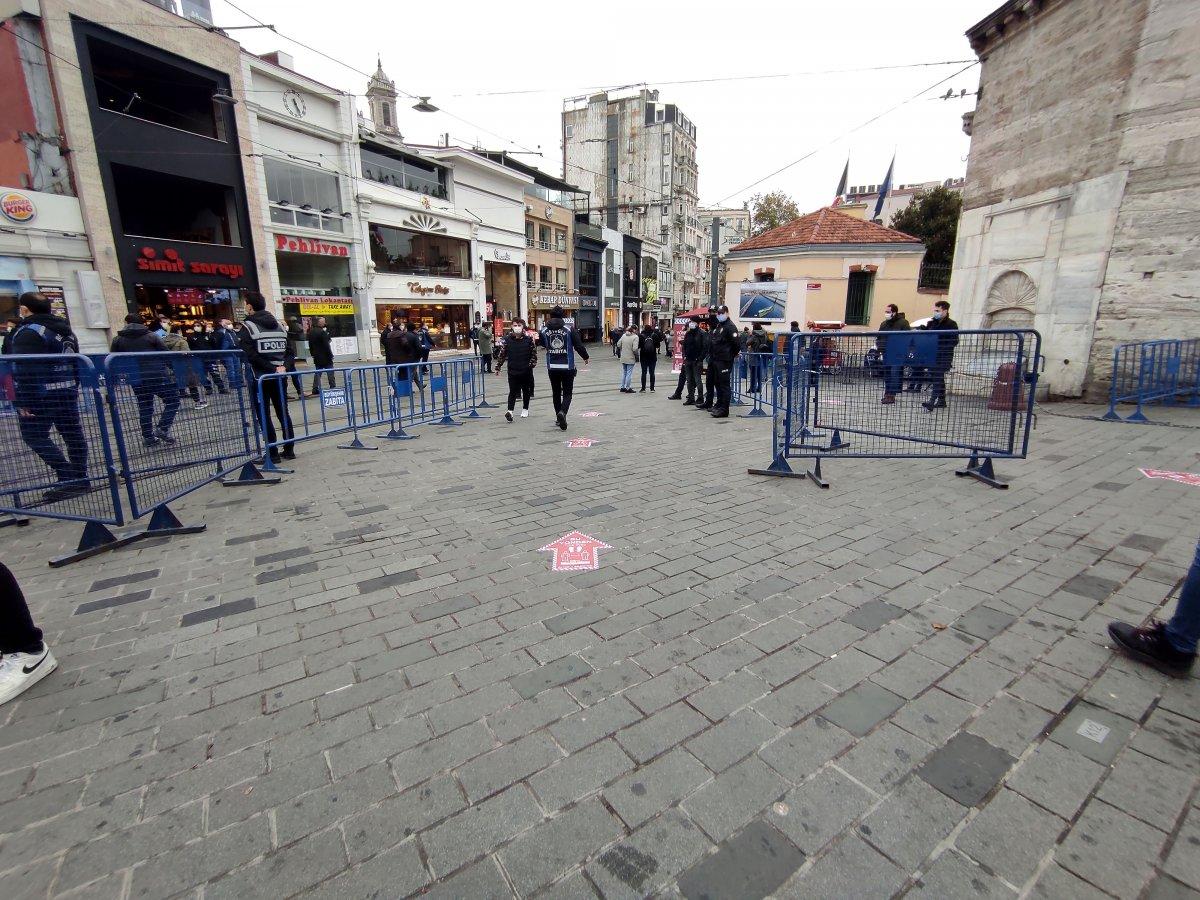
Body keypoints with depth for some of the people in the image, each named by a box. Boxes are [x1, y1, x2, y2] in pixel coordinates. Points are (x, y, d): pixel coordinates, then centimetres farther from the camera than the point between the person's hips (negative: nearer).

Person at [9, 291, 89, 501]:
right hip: (67, 393, 8)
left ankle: (68, 479, -9)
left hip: (41, 396, -8)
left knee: (34, 436, -1)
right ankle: (80, 480, 12)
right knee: (73, 435, 8)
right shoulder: (65, 330, 13)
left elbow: (24, 371, -19)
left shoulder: (27, 333, -14)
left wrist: (22, 402, -17)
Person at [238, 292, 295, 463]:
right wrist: (283, 367, -4)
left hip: (260, 377, -5)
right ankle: (289, 449, 13)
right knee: (283, 413, 11)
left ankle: (273, 453, 1)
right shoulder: (278, 324, 11)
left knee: (264, 416, 1)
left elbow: (251, 356, -17)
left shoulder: (246, 327, -6)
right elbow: (289, 350, 6)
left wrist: (272, 369, -13)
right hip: (280, 377, 5)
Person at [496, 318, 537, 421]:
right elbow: (502, 353, 3)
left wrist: (532, 364, -6)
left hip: (526, 370, 1)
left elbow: (534, 352, 3)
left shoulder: (528, 338, -3)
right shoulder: (507, 339, -2)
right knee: (512, 391, -7)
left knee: (526, 390, 14)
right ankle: (510, 411, -14)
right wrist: (499, 366, 2)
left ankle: (525, 409, 30)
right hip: (512, 370, -1)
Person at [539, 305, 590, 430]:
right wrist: (586, 357, 9)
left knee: (556, 392, 15)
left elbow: (542, 344, 17)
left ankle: (558, 417, 21)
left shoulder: (544, 331, 0)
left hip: (552, 367, 3)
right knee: (567, 392, 4)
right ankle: (563, 412, -21)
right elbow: (579, 345, -7)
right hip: (567, 367, -2)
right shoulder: (569, 329, -8)